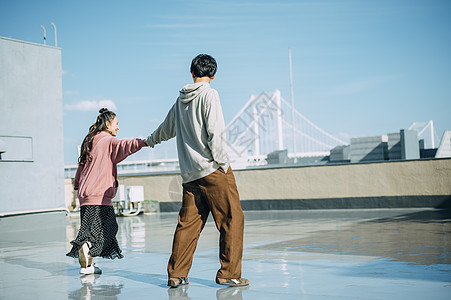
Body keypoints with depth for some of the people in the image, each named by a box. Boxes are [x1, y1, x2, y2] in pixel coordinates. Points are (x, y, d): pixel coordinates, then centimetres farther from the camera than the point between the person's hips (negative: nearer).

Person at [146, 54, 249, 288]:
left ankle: (176, 274, 12)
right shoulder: (209, 95, -4)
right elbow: (214, 132, -14)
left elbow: (166, 129, 32)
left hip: (190, 172, 7)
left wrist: (150, 141, 52)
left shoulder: (180, 101, 16)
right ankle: (228, 273, 1)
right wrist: (222, 162, -9)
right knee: (232, 219, 0)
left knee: (188, 223, 10)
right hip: (213, 168, -7)